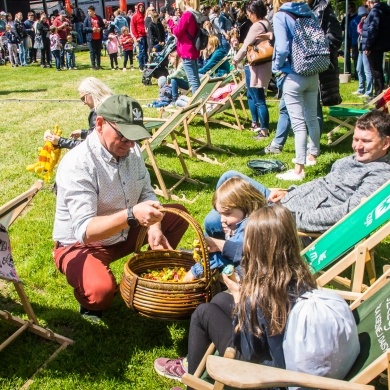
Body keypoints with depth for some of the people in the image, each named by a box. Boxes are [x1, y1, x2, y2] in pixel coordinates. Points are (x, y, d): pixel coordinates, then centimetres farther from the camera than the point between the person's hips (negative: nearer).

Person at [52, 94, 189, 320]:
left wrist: (154, 227, -19)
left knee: (178, 214, 6)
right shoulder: (77, 165, -30)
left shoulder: (131, 150, -7)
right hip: (81, 245, -7)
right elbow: (85, 231, -37)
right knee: (101, 290, -37)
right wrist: (131, 215, -51)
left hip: (124, 233, 8)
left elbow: (146, 193, 1)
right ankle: (89, 301, 1)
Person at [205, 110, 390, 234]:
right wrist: (287, 192, 9)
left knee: (213, 223, -10)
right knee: (230, 178, 11)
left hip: (297, 223, -10)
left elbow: (346, 212, -25)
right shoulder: (353, 159, 12)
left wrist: (298, 217, -24)